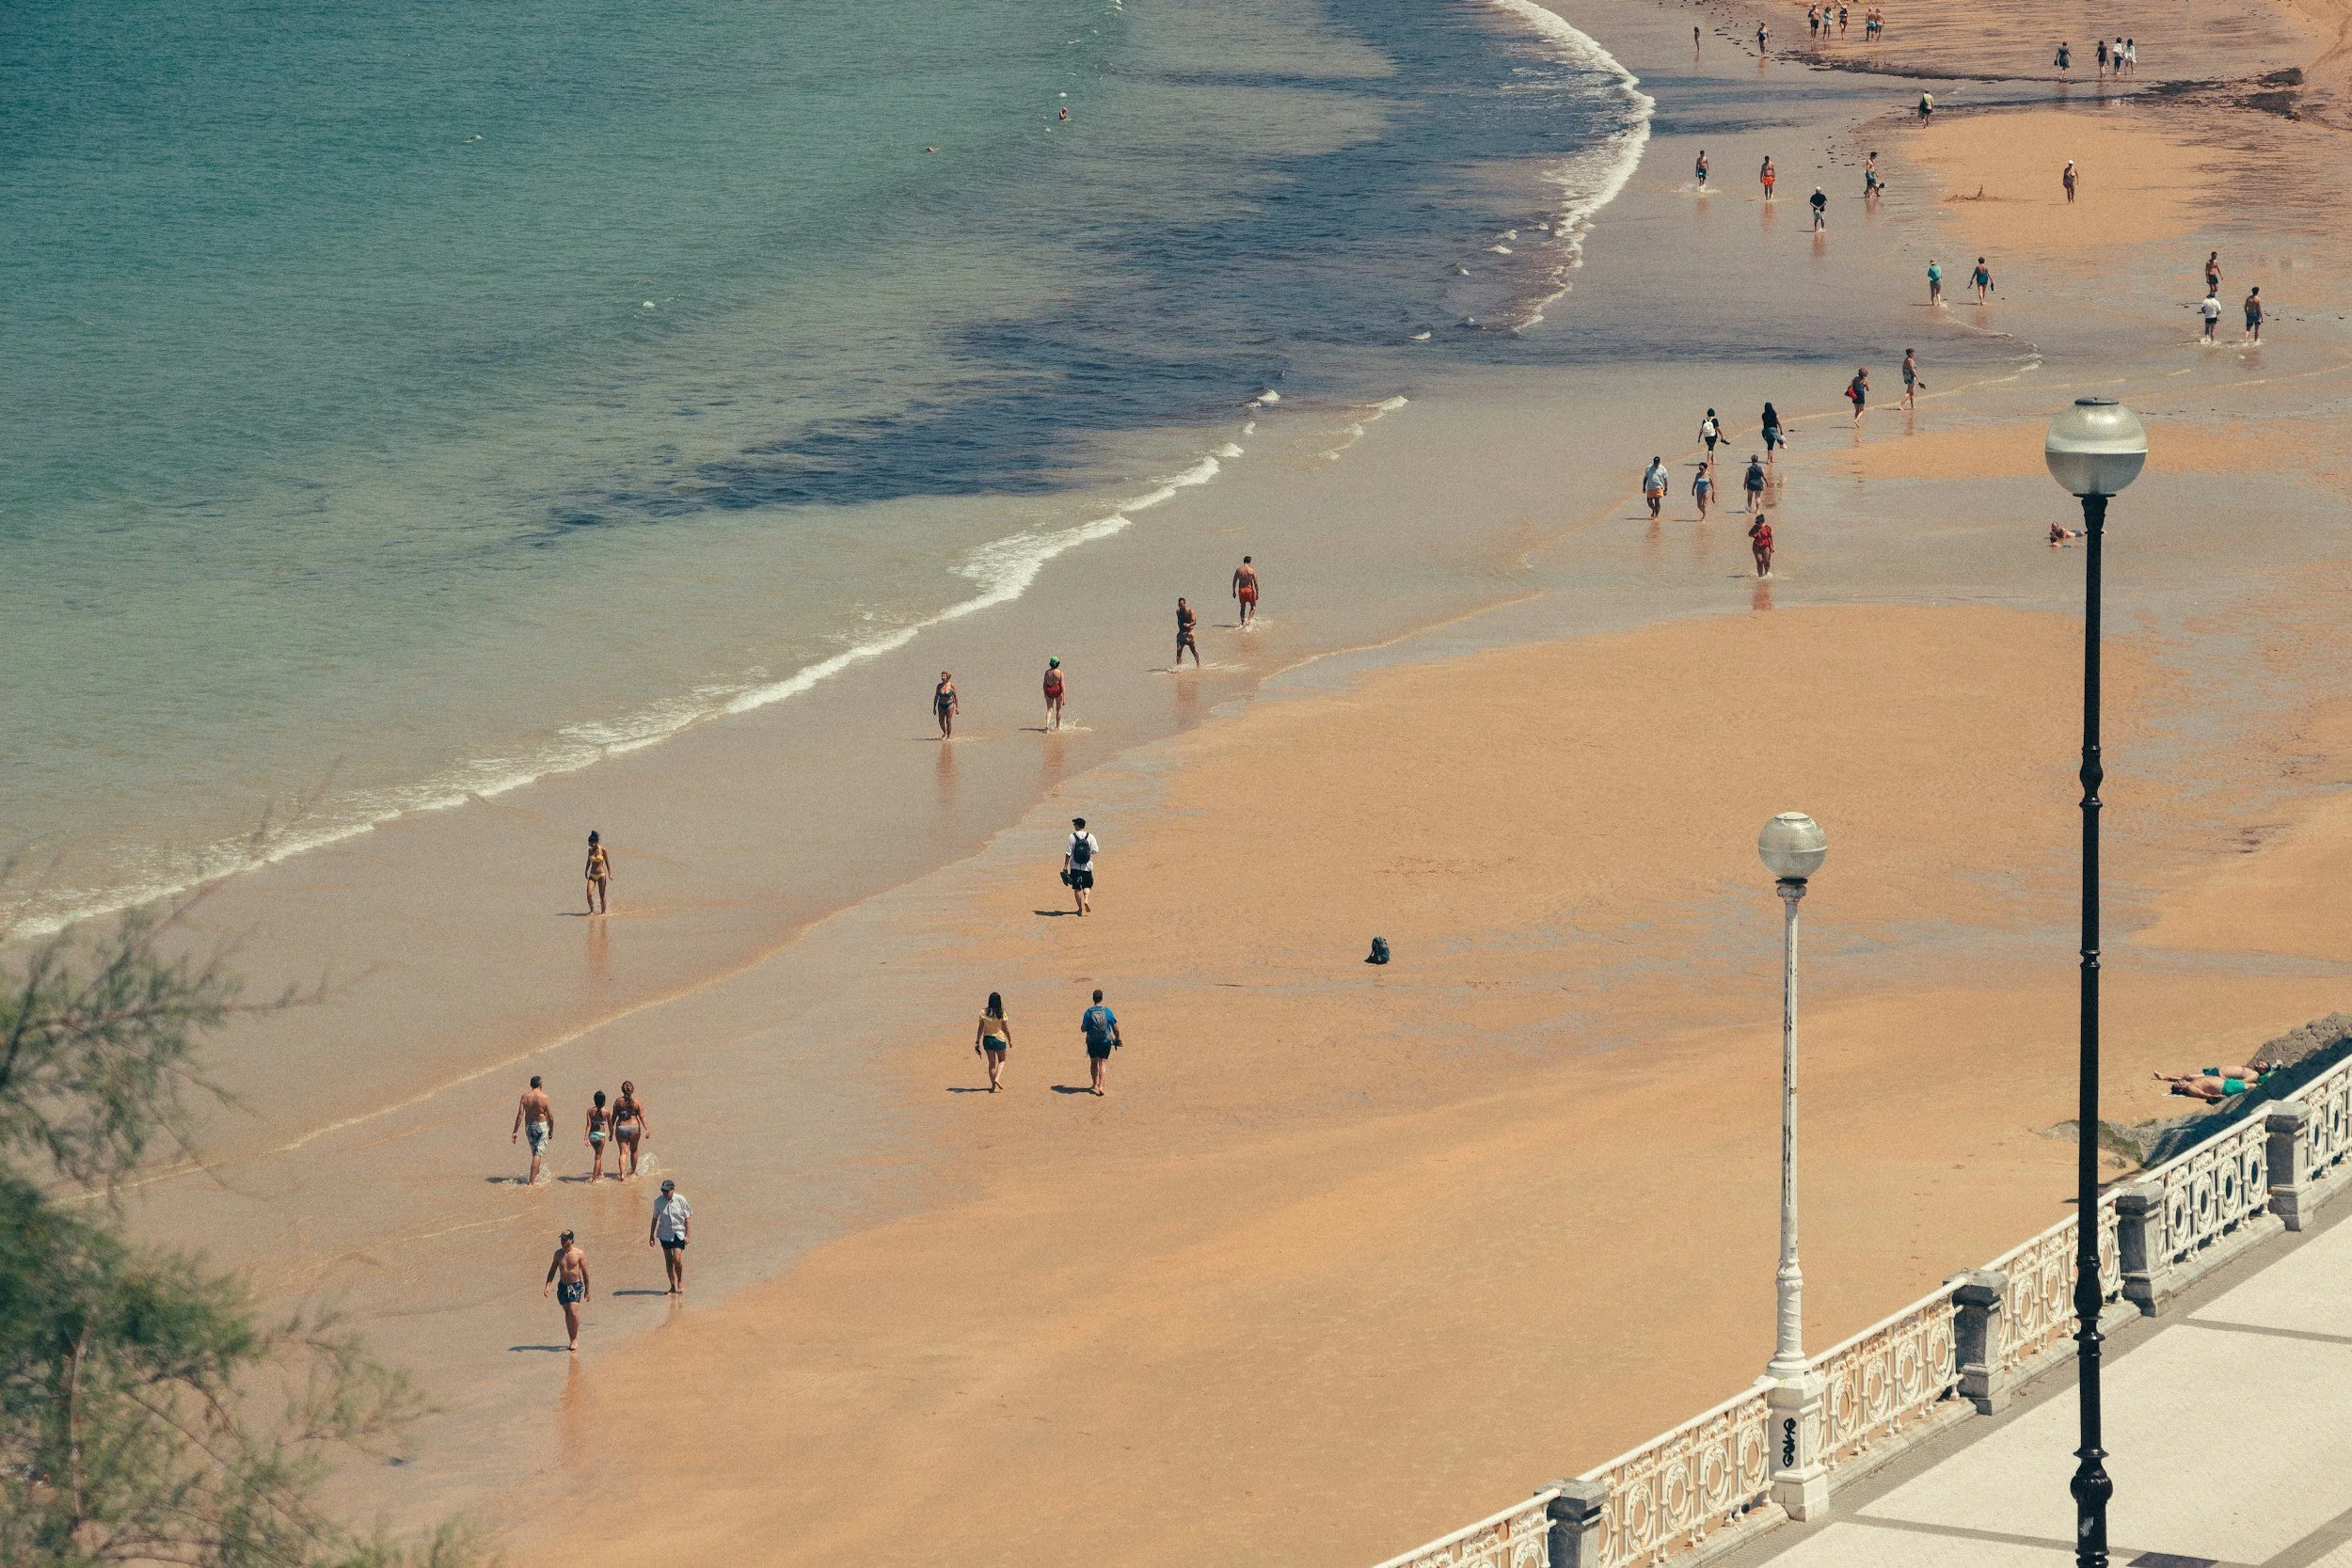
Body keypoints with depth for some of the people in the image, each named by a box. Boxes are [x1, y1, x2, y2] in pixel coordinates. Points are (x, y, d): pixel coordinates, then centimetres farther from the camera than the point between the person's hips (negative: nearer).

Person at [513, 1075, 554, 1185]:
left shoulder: (525, 1096, -4)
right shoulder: (544, 1098, -12)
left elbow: (520, 1114, -6)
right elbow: (550, 1117, -9)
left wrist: (515, 1131, -3)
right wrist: (551, 1130, 7)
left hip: (529, 1126, 4)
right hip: (541, 1126, -4)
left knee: (535, 1152, 24)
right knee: (538, 1153, -3)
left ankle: (537, 1175, 39)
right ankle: (532, 1181, -9)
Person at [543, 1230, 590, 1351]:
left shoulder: (579, 1254, -7)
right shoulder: (558, 1253, 5)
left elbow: (585, 1273, 0)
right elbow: (552, 1271, 12)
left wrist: (587, 1291, 2)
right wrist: (548, 1285, -1)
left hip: (576, 1286, -4)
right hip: (562, 1286, 4)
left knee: (573, 1312, -17)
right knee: (567, 1313, 6)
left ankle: (575, 1339, -3)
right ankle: (571, 1340, 16)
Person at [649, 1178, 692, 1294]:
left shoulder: (680, 1200, -9)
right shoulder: (658, 1201, -3)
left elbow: (687, 1218, -2)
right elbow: (655, 1218, 10)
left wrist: (688, 1235, -6)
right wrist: (652, 1235, 12)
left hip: (678, 1233, -3)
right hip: (664, 1234, 3)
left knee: (677, 1259, -13)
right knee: (668, 1260, 5)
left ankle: (680, 1281, 11)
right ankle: (673, 1286, 15)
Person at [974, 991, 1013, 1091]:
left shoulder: (983, 1012, -5)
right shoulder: (1001, 1013, -12)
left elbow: (980, 1028, -2)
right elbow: (1006, 1029, -7)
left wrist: (977, 1042, 5)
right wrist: (1010, 1041, 7)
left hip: (987, 1039, 3)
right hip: (999, 1039, -3)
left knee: (992, 1063, 13)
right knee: (1002, 1061, 17)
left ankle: (993, 1086, 14)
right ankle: (997, 1078, -6)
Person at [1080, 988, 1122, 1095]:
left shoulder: (1088, 1012, -7)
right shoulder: (1107, 1011, -6)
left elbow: (1083, 1029, -6)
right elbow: (1115, 1028, -2)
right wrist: (1117, 1039, 14)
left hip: (1092, 1042, 0)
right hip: (1105, 1041, 0)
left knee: (1094, 1063, 18)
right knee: (1103, 1063, 2)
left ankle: (1095, 1084, 25)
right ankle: (1101, 1085, -12)